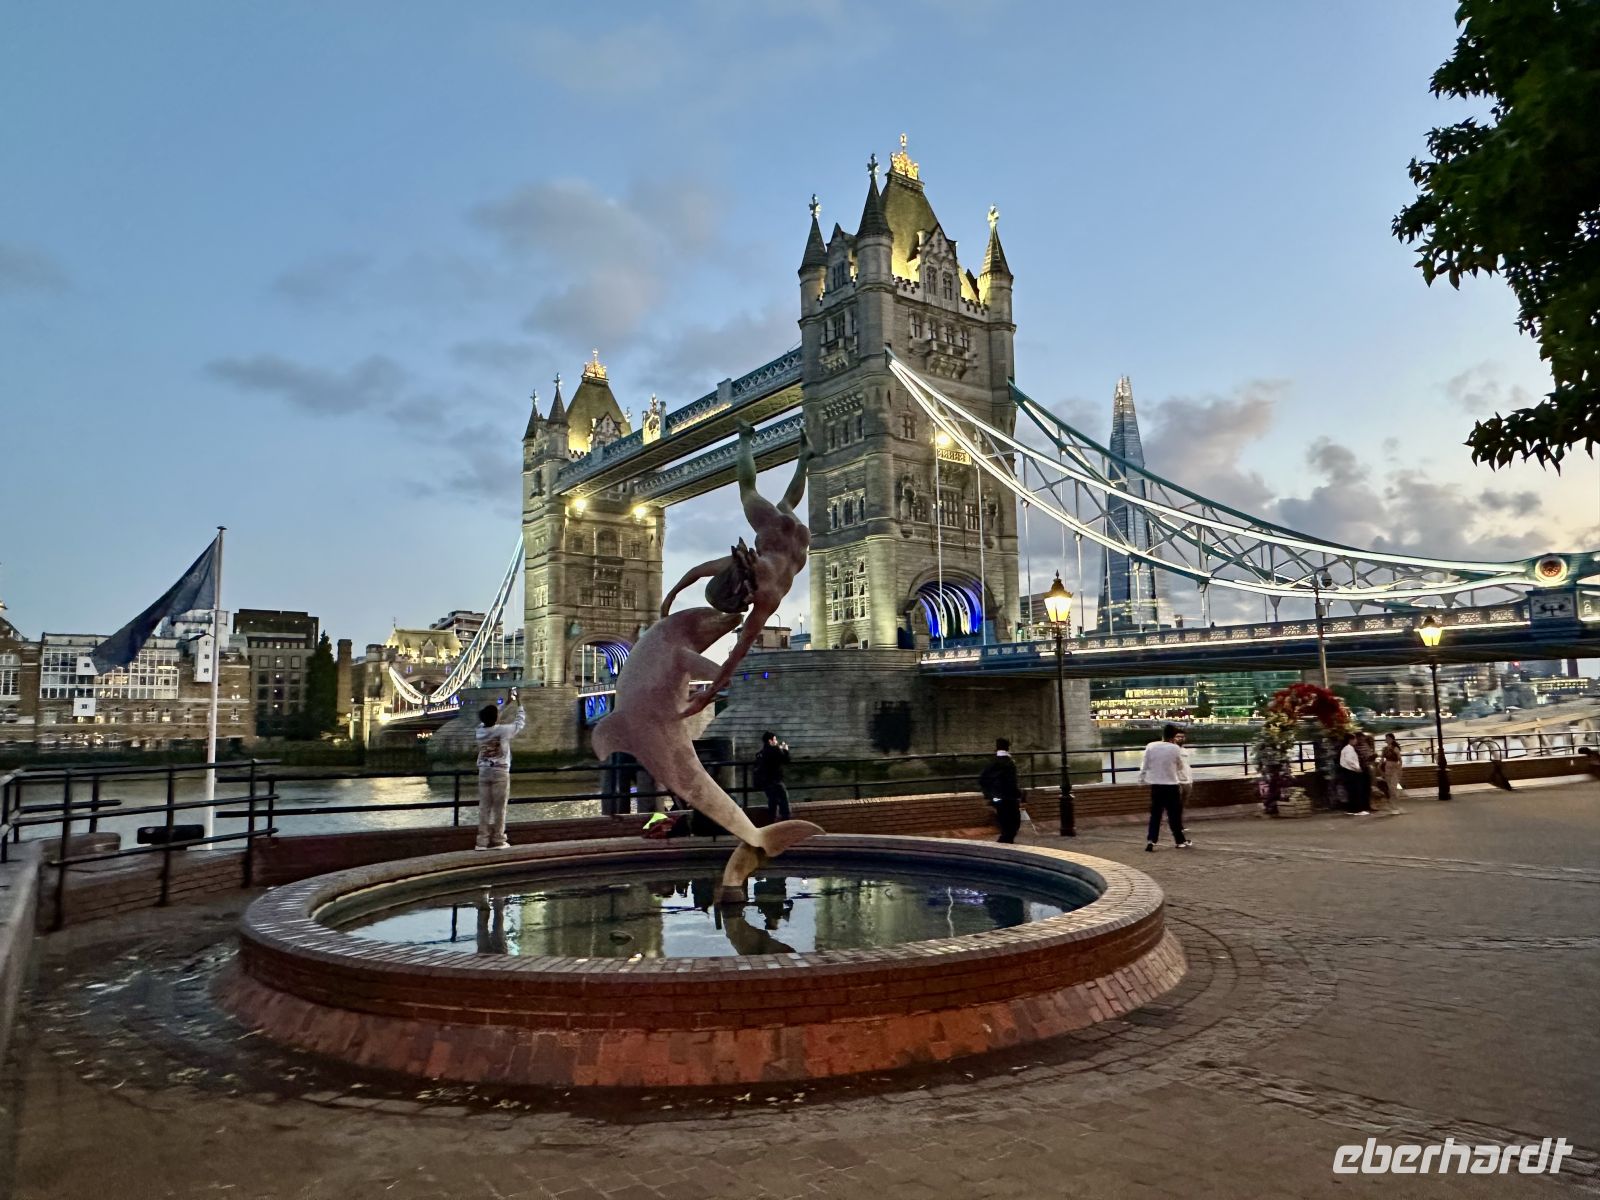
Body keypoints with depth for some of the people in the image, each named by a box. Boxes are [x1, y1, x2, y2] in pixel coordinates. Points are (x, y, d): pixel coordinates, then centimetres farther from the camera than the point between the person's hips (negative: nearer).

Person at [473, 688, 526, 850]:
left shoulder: (480, 730, 1)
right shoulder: (503, 730, -13)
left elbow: (488, 719, 21)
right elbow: (521, 723, 1)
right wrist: (519, 704, 14)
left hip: (484, 772, 5)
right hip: (500, 772, -4)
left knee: (484, 807, 5)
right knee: (499, 807, 1)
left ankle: (482, 840, 4)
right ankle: (497, 840, 4)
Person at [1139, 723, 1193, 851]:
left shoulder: (1150, 747, -3)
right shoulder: (1175, 749, -10)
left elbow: (1144, 766, 2)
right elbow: (1182, 767, 5)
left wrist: (1143, 780, 13)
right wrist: (1186, 780, 23)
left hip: (1155, 785, 3)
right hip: (1171, 785, -3)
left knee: (1155, 814, 9)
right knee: (1174, 814, 10)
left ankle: (1151, 841, -1)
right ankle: (1181, 841, 21)